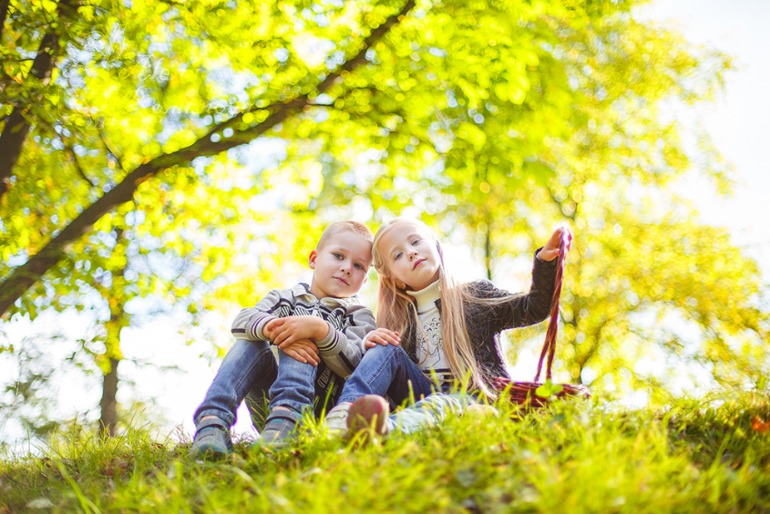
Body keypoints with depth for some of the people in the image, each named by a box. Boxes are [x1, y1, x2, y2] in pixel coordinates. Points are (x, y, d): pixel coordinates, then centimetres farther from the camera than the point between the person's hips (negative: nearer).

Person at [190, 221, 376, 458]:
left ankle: (284, 420, -50)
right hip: (265, 409, 3)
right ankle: (213, 420, -39)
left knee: (303, 345, -24)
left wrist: (319, 329, -26)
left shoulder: (358, 316, 12)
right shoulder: (285, 298, 17)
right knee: (252, 342, -20)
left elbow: (355, 365, -10)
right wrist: (272, 329, -29)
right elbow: (242, 320, -5)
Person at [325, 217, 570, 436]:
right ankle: (343, 413, -41)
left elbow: (532, 309, -3)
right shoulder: (400, 319, 16)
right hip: (425, 397, 4)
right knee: (387, 350, -15)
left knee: (448, 401, -37)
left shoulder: (476, 295, 9)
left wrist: (545, 262, -20)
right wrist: (370, 343, -10)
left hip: (475, 398, -3)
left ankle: (392, 425, -70)